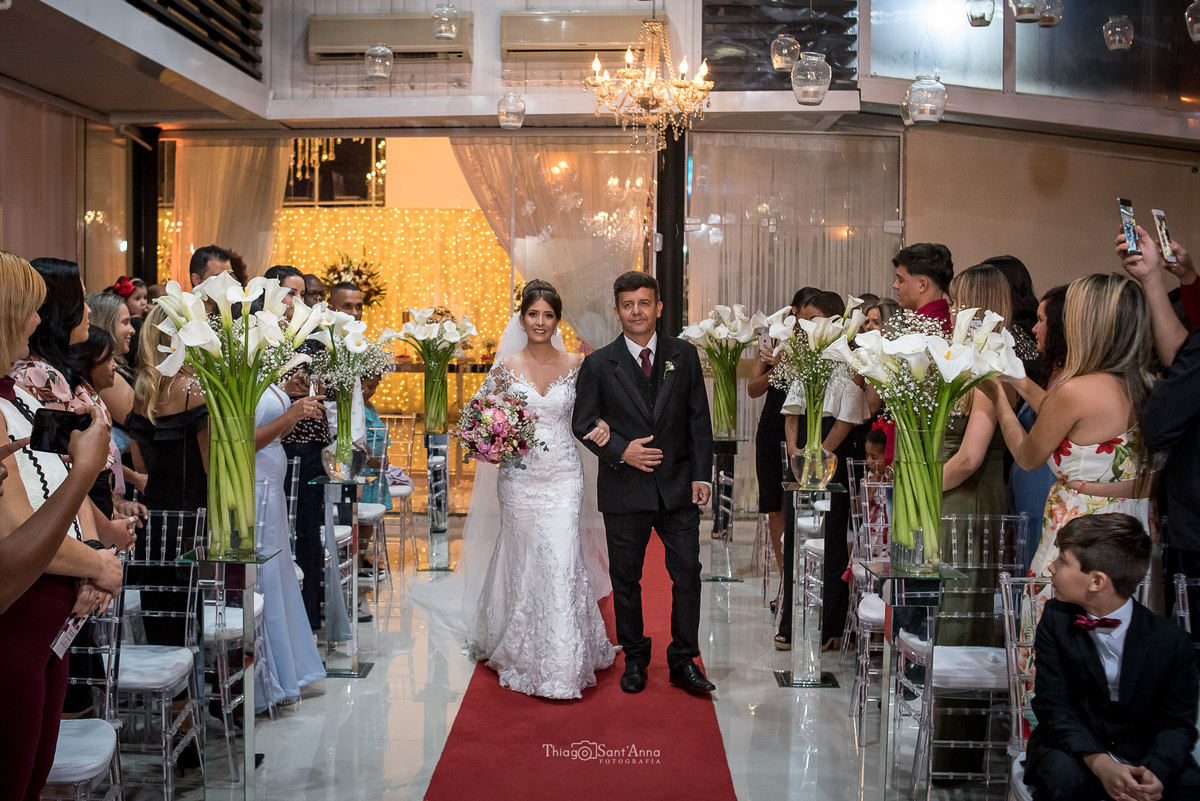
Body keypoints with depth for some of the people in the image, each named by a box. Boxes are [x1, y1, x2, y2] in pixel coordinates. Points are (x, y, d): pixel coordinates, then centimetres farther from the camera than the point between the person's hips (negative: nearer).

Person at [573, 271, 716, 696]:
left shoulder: (684, 355, 4)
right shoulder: (598, 364, -1)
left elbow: (699, 419, 5)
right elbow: (584, 423, 2)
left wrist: (702, 475, -1)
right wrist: (621, 451, -13)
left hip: (678, 486, 1)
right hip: (624, 489, -1)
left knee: (687, 573, 1)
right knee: (626, 579, 9)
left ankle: (683, 661, 15)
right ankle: (634, 658, 25)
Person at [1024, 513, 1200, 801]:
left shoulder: (1170, 641, -8)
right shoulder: (1056, 619, -6)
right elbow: (1053, 705, -11)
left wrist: (1156, 771, -28)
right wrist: (1100, 764, -28)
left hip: (1143, 751, 0)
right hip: (1073, 747, 0)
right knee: (1061, 776, -33)